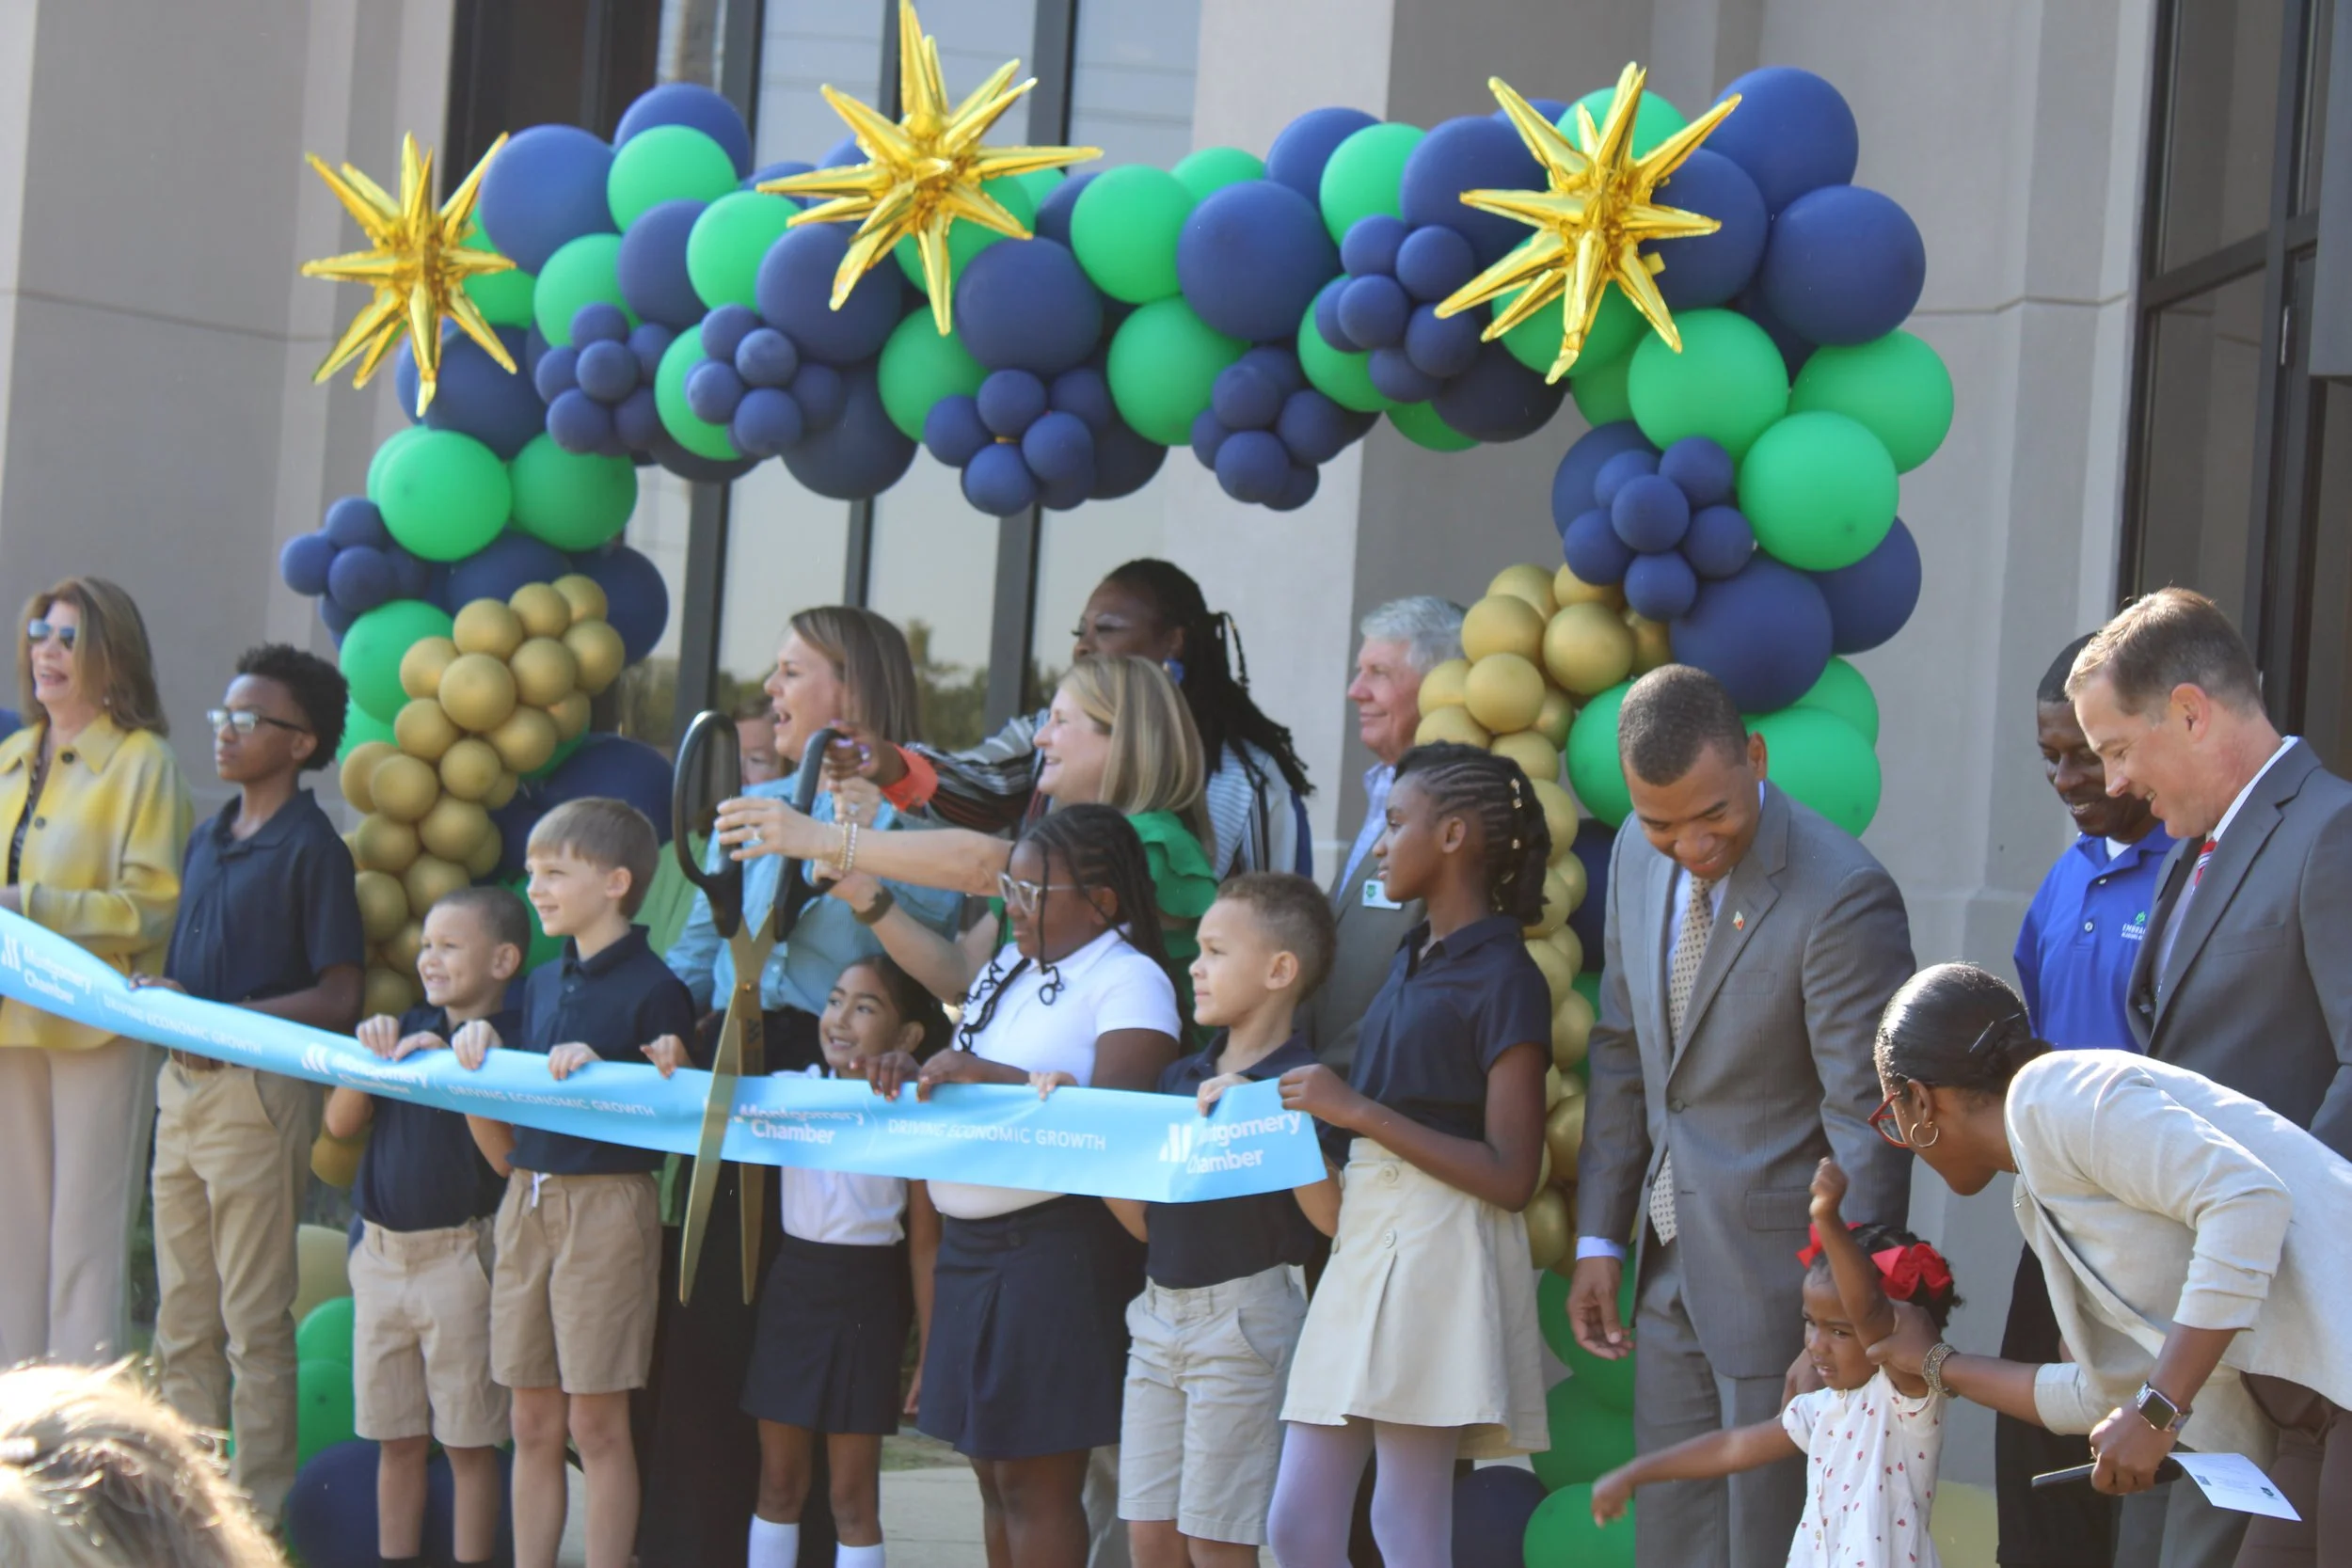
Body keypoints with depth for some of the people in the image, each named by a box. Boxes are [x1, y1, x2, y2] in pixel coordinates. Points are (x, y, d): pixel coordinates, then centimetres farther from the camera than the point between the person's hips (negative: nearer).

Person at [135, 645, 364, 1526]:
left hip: (257, 1089, -8)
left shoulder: (313, 849, -8)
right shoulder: (207, 842, 15)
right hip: (183, 1083, 8)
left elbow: (336, 1001, -13)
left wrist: (205, 1015, -19)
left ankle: (260, 1511, 2)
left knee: (254, 1321, -3)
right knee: (182, 1321, 11)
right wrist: (153, 998, 0)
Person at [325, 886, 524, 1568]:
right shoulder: (408, 1029, 10)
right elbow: (340, 1123, 6)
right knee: (396, 1439, 12)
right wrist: (372, 1056, -9)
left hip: (459, 1251, -6)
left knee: (468, 1441, 0)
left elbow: (504, 1157, -18)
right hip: (382, 1250, 6)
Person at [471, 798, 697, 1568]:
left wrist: (597, 1072, -23)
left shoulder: (653, 989, -9)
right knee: (533, 1422, 10)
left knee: (596, 1420, -3)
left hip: (608, 1205, -7)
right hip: (528, 1200, 7)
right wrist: (484, 1047, 4)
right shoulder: (543, 984, 14)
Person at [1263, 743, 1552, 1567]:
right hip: (1366, 1233, 9)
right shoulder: (1412, 959, 17)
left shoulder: (1503, 978, -8)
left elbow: (1510, 1175, -15)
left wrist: (1358, 1111, -15)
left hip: (1441, 1244, -9)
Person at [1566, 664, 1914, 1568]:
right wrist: (1600, 1236, 12)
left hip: (1779, 1278, -7)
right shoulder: (1639, 855, 3)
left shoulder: (1843, 898, -20)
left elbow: (1865, 1120, -19)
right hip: (1674, 1272, 7)